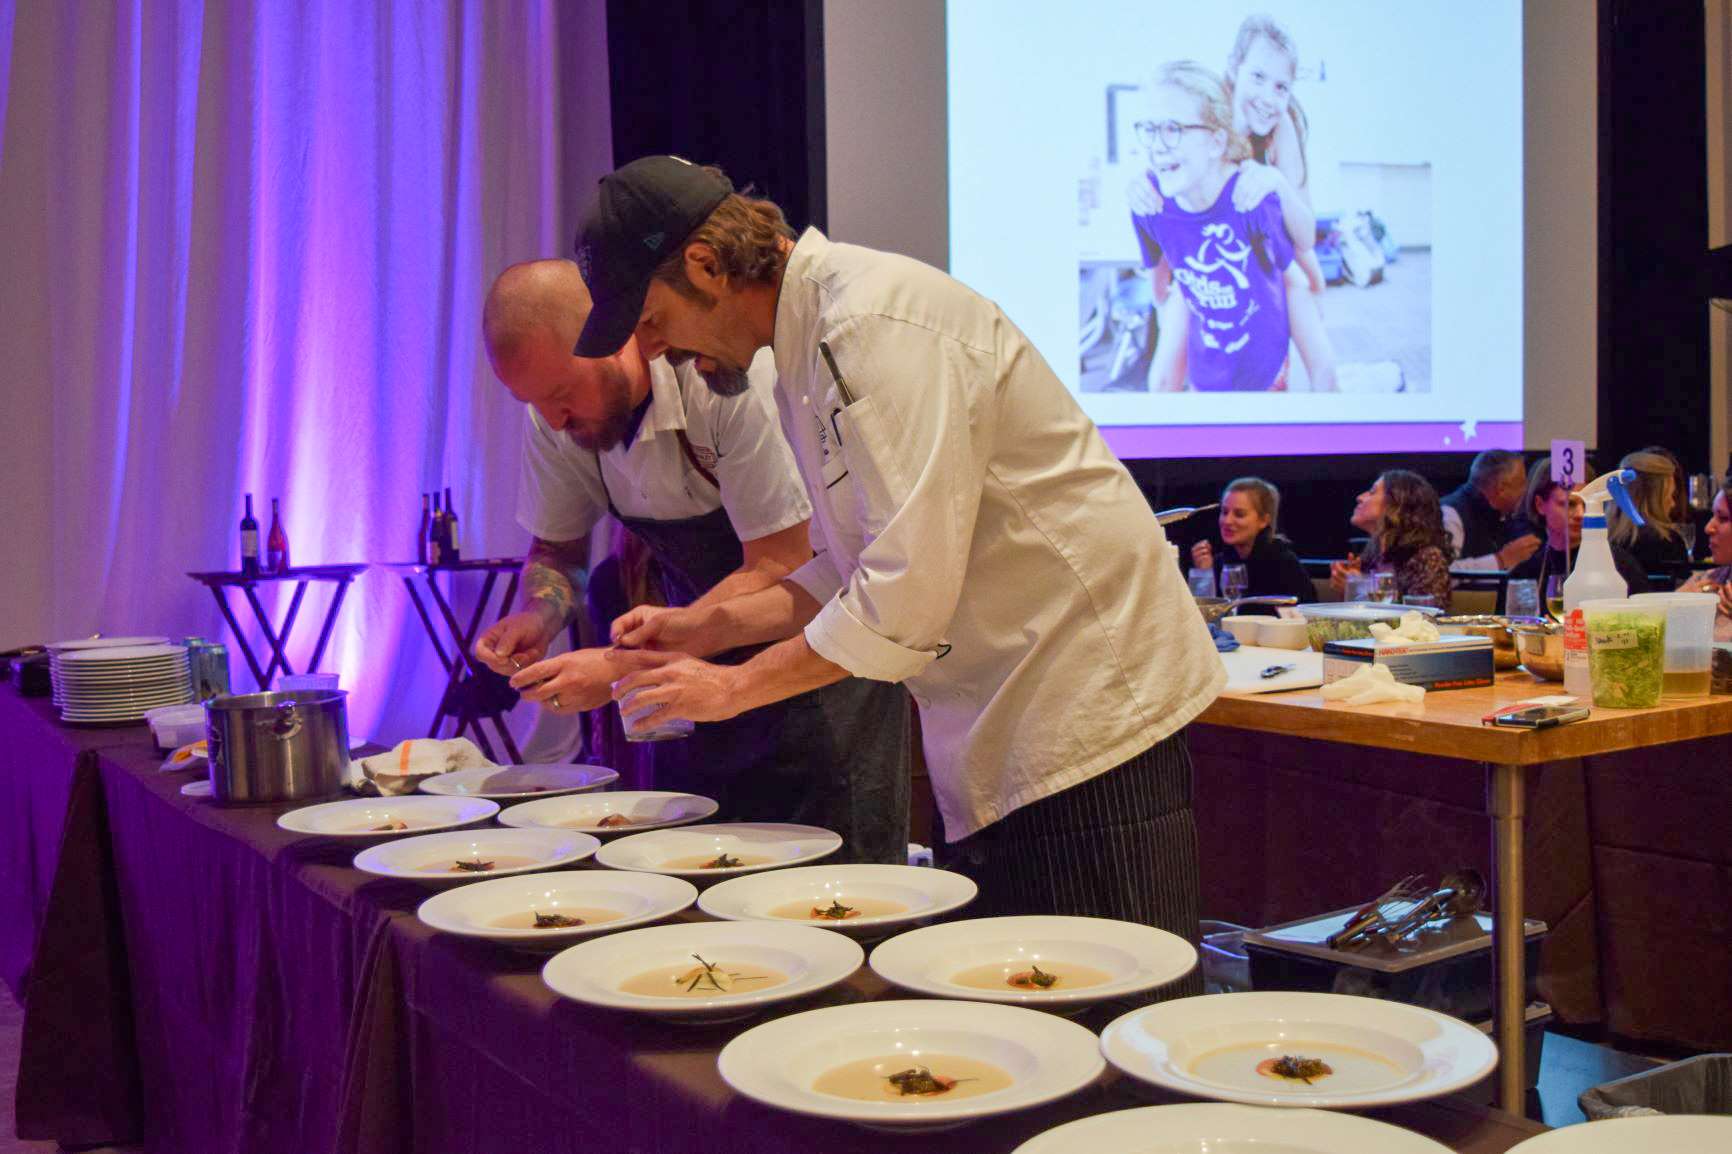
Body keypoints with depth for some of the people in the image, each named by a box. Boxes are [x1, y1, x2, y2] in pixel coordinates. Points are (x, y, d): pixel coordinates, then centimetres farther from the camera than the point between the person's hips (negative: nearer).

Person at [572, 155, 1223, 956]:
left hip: (1091, 718, -10)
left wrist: (737, 687, -15)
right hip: (996, 746, 10)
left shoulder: (875, 321, -19)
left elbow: (909, 588, -24)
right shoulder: (806, 354, 13)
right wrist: (710, 628, 8)